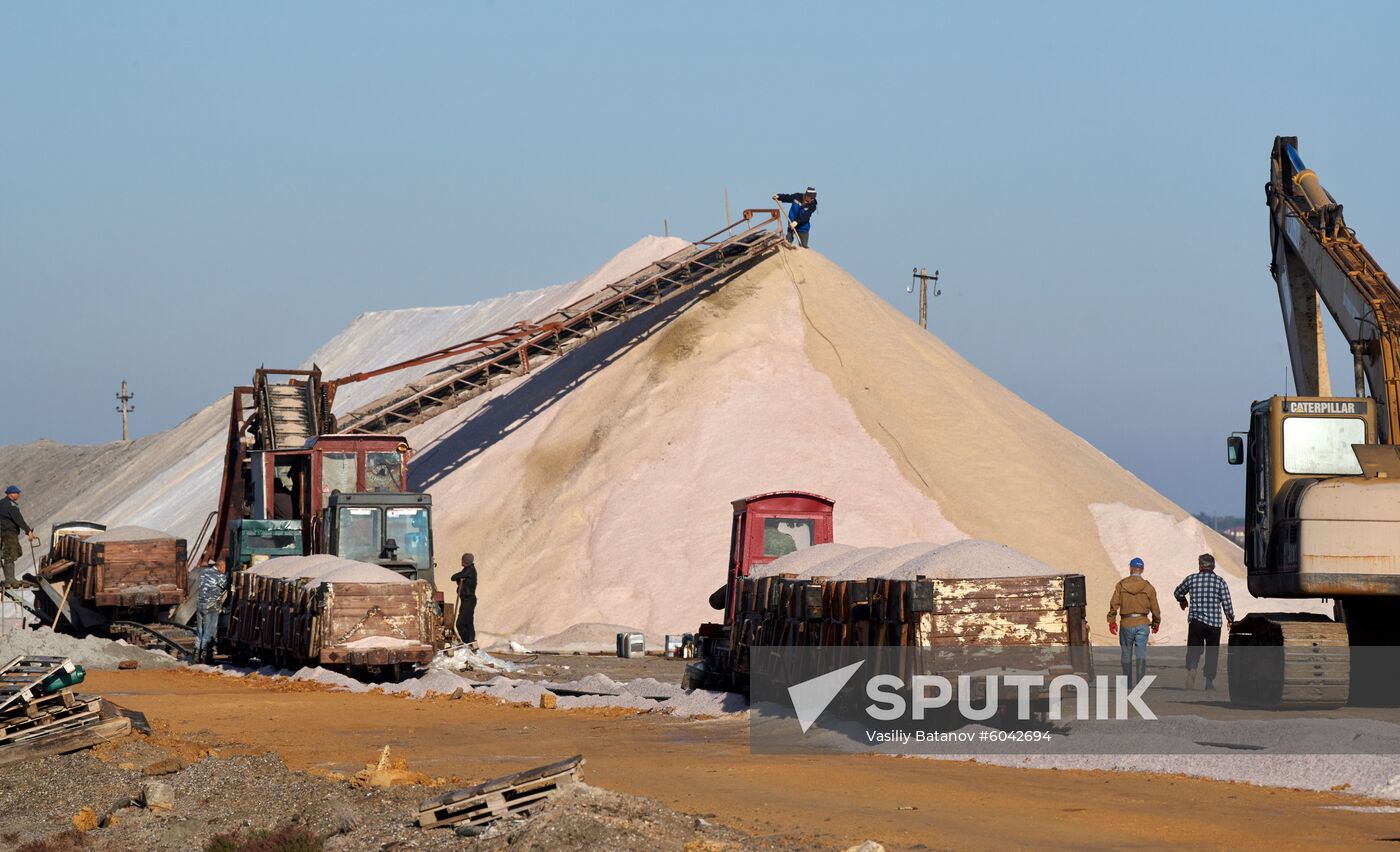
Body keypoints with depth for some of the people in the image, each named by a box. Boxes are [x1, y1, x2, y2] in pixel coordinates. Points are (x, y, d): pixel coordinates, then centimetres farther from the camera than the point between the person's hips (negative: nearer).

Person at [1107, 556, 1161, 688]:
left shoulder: (1121, 585, -1)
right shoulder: (1148, 587, -1)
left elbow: (1114, 604, -8)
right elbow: (1155, 608, 3)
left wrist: (1112, 621, -2)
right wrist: (1156, 623, 18)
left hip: (1126, 625, 0)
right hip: (1142, 624, 0)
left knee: (1127, 654, 13)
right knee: (1141, 655, -2)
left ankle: (1128, 683, 22)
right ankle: (1140, 681, -14)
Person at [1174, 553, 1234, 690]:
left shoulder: (1192, 579, 4)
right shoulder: (1220, 582, 1)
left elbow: (1177, 593, 21)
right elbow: (1227, 604, -1)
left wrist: (1183, 601, 43)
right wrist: (1231, 620, 15)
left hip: (1195, 622, 0)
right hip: (1214, 622, 0)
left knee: (1193, 650, 1)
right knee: (1212, 653, 13)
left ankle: (1191, 671, -26)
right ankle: (1209, 681, 17)